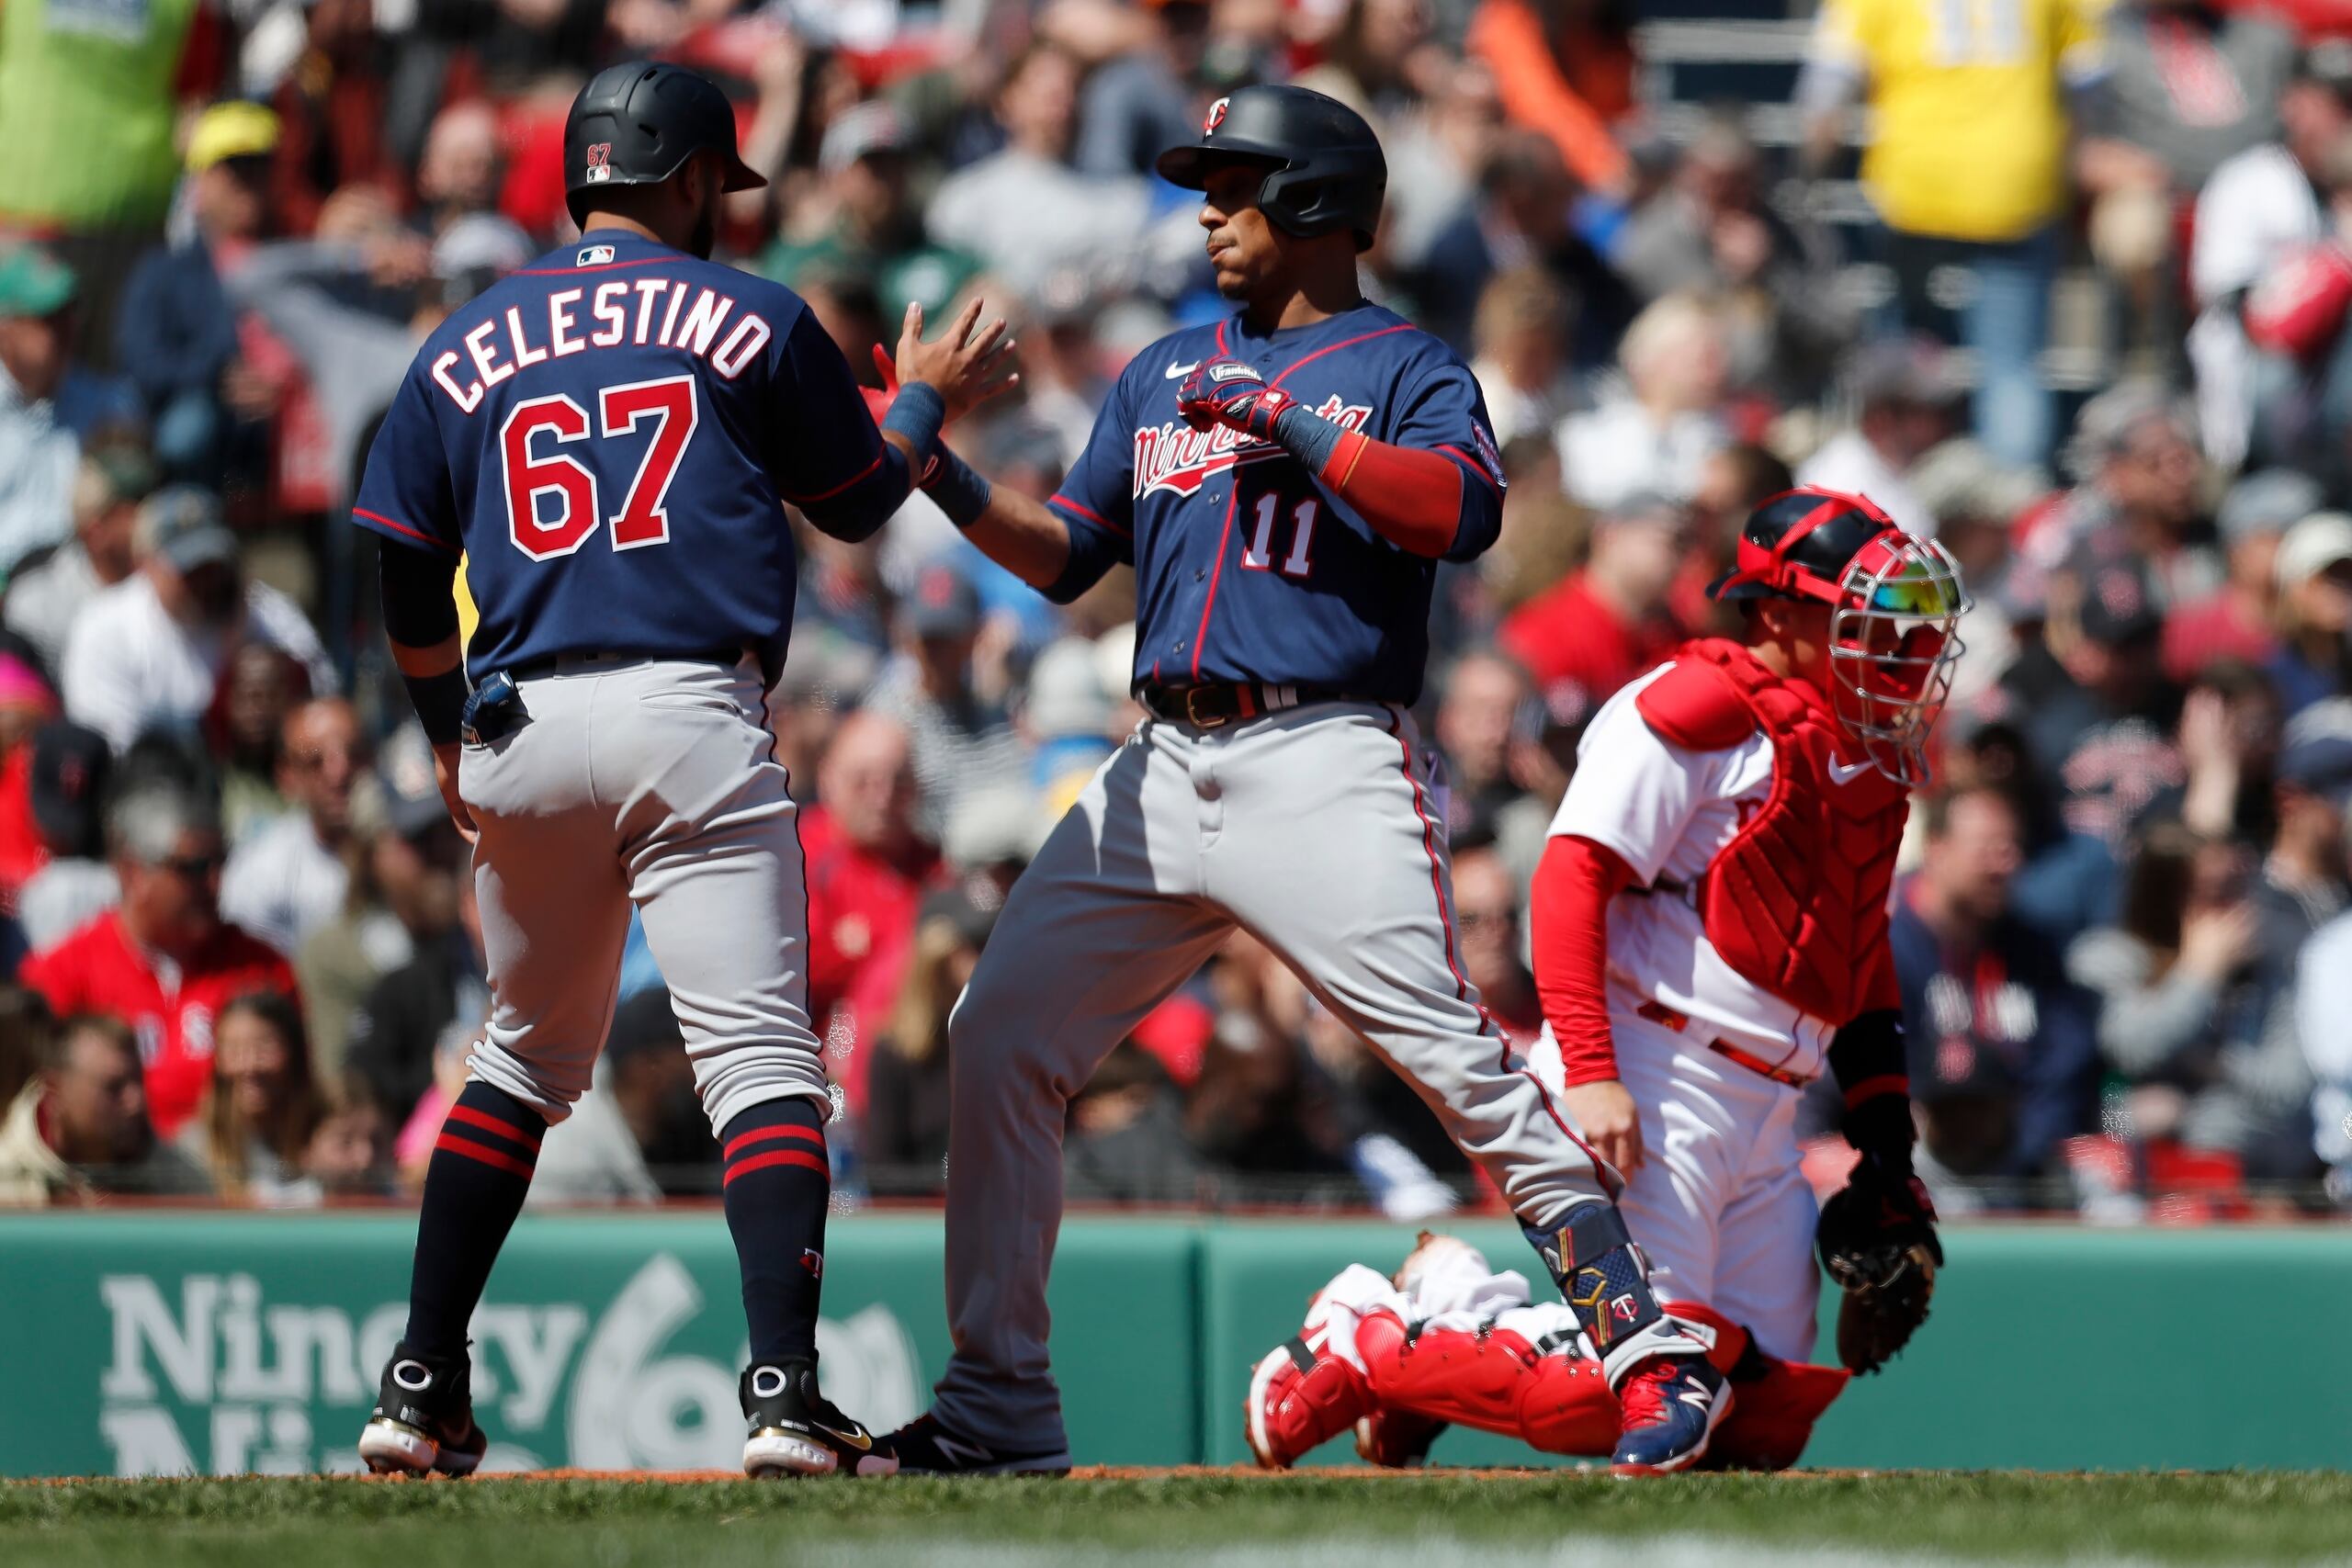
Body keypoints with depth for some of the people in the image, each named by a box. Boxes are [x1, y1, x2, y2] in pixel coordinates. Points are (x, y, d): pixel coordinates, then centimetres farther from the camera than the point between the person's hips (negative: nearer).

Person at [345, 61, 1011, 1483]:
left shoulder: (468, 347, 13)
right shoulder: (754, 321, 5)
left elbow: (406, 575, 13)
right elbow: (860, 503, 15)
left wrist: (449, 736, 28)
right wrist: (929, 400, 34)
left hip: (520, 735, 4)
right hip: (692, 720, -4)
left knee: (527, 1058, 20)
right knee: (763, 1059, -8)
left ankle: (421, 1393, 16)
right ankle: (786, 1391, -23)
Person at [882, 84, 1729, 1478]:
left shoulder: (1407, 368, 4)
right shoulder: (1167, 372, 22)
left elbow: (1462, 508, -16)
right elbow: (1065, 553, 21)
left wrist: (1288, 422, -15)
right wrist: (945, 482, 4)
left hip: (1327, 767, -7)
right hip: (1167, 773, 7)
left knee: (1453, 1052, -17)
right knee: (1001, 1037, 1)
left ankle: (1655, 1358, -14)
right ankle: (1000, 1407, 8)